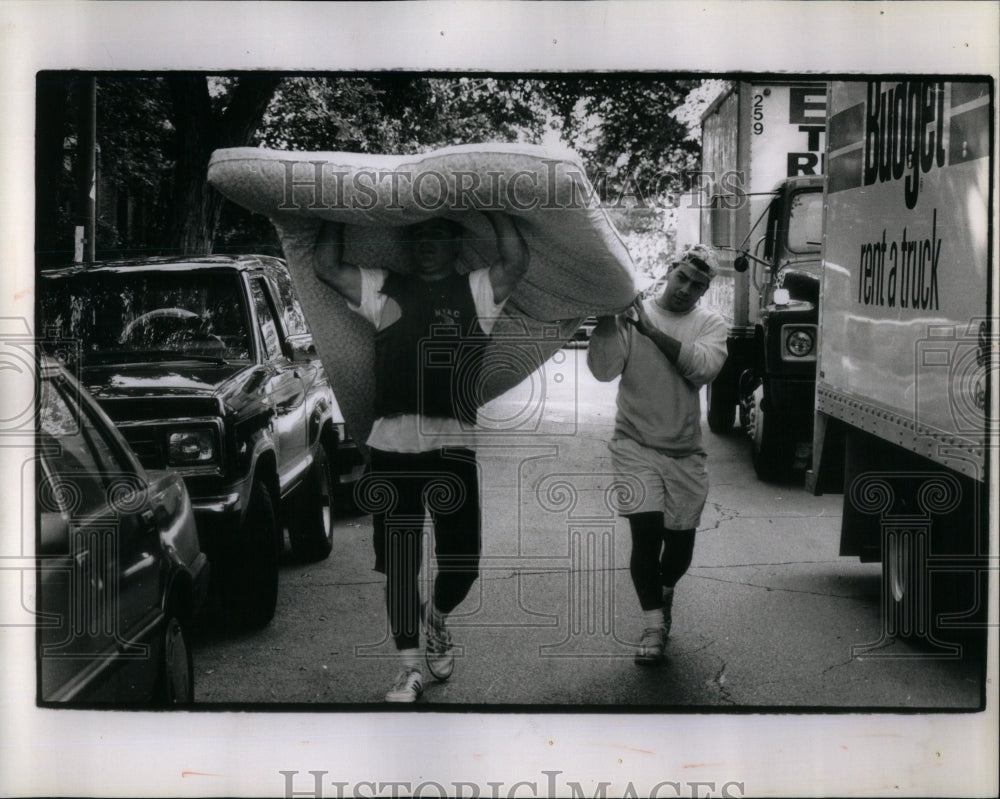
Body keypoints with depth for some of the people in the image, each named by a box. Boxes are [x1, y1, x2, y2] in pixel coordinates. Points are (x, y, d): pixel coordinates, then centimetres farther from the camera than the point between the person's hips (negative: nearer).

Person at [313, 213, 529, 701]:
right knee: (399, 561, 2)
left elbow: (516, 262, -7)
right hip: (392, 443, 1)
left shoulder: (476, 291, 10)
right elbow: (327, 267, 8)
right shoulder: (383, 289, 15)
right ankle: (411, 667, 11)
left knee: (462, 558, 0)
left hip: (453, 444, -1)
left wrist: (492, 207, 0)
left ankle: (437, 618, 33)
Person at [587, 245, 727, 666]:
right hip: (636, 445, -2)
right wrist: (606, 318, -24)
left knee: (680, 542, 7)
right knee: (646, 530, -17)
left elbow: (703, 367, -17)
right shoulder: (631, 314, -2)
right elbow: (604, 369, -11)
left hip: (685, 454, 2)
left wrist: (652, 330, -22)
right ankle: (653, 627, -4)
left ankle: (663, 593, 41)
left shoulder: (710, 325, 3)